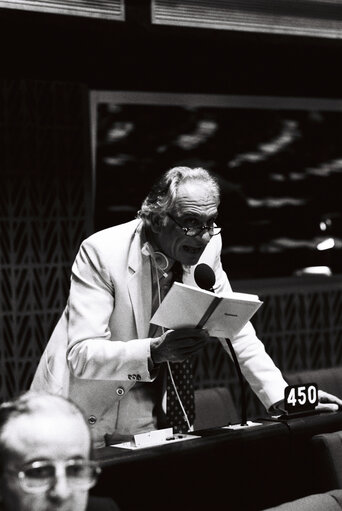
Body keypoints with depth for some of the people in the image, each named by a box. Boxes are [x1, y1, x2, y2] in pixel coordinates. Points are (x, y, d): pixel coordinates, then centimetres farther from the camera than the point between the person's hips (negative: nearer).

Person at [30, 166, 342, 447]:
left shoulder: (207, 247, -6)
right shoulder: (101, 252, -21)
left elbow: (237, 332, 3)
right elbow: (81, 355, -25)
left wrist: (283, 399, -6)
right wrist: (154, 352, -40)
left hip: (147, 419, 4)